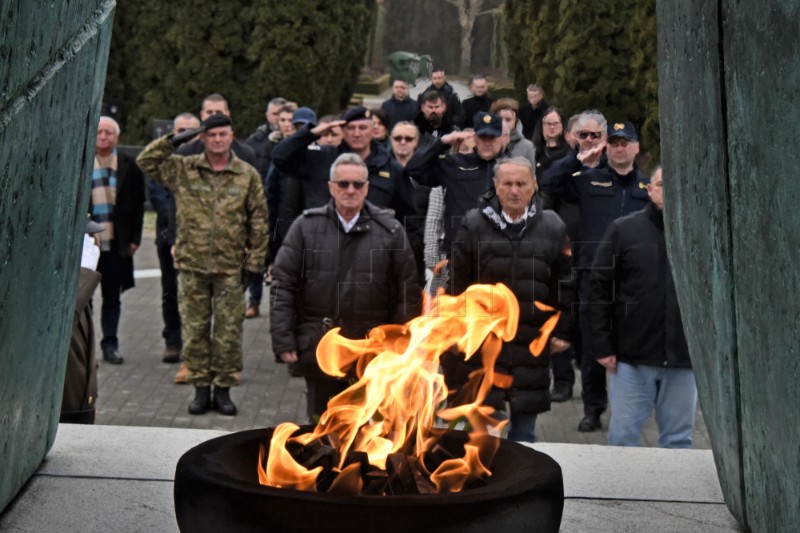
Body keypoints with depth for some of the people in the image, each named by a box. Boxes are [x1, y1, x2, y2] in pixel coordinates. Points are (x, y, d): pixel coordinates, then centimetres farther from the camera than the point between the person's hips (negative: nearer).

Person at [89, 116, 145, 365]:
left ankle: (110, 344, 16)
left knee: (112, 296, 8)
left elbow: (138, 204, 5)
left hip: (116, 242, 1)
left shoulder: (129, 166, 3)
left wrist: (135, 238, 1)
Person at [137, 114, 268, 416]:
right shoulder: (183, 170, 5)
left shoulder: (247, 176, 4)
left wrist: (254, 262, 2)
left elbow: (258, 221, 5)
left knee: (229, 331, 2)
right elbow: (146, 161, 3)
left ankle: (223, 389, 13)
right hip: (192, 265, 1)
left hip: (230, 268, -1)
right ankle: (201, 388, 15)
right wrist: (173, 141, -6)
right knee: (195, 329, 5)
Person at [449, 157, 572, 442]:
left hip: (532, 343, 1)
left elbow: (565, 285, 8)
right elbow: (458, 284, 2)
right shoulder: (474, 226, 0)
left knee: (525, 430, 11)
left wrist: (562, 332, 5)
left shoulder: (553, 228, 4)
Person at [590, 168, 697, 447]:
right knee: (622, 437, 6)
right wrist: (603, 346, -3)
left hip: (684, 358, 1)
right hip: (632, 355, -1)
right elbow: (600, 287, 1)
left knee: (678, 439, 10)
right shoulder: (623, 229, 2)